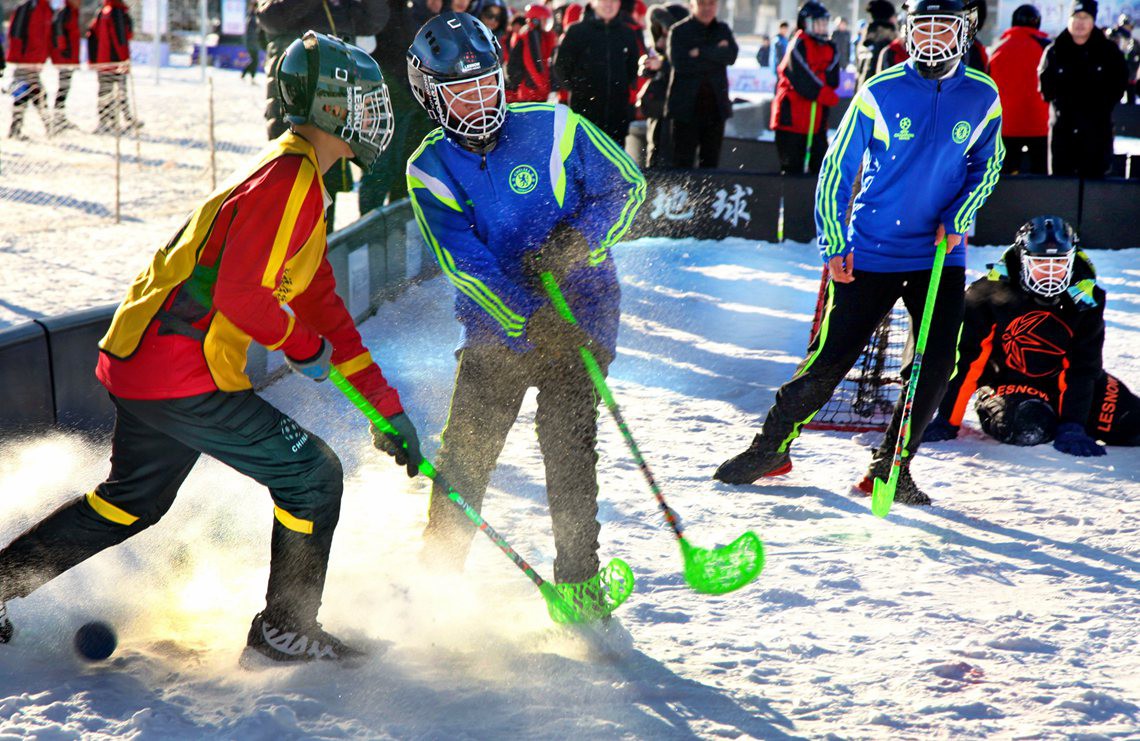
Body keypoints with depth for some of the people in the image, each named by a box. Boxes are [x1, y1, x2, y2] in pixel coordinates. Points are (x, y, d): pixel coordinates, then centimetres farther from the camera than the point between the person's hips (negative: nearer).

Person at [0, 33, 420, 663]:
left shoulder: (299, 183, 18)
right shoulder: (289, 178, -16)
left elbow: (320, 303, 21)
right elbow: (239, 295, -24)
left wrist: (386, 404, 19)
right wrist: (304, 346, -6)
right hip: (183, 378, -10)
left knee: (130, 502, 26)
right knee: (312, 476, -2)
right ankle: (285, 631, 11)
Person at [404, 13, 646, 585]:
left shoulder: (552, 129, -5)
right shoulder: (430, 169, -3)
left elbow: (627, 185, 1)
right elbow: (464, 263, -13)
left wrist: (576, 243, -16)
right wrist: (530, 319, -25)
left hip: (578, 317, -1)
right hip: (495, 327, 1)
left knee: (568, 447, -11)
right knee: (463, 456, -2)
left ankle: (577, 581, 0)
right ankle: (436, 574, 14)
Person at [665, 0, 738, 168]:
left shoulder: (723, 30, 13)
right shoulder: (679, 31, 0)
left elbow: (732, 55, -5)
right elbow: (679, 63, -14)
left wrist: (701, 53, -14)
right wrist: (716, 55, -10)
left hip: (715, 106, 4)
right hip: (686, 107, -4)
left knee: (710, 162, 7)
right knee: (683, 162, -5)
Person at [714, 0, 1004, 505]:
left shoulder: (983, 98, 0)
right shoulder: (880, 94, -7)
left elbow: (987, 164, 13)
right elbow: (837, 169, -2)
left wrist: (957, 218, -4)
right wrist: (833, 243, -7)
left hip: (941, 255, 2)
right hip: (872, 251, -2)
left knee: (938, 362, -7)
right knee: (831, 357, -1)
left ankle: (890, 467, 8)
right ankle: (773, 446, 18)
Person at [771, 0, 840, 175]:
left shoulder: (828, 48, 12)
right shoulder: (798, 45, -10)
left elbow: (832, 81, 4)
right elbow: (801, 80, -17)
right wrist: (828, 96, -12)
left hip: (817, 118, 7)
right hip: (793, 116, -7)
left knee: (821, 165, 7)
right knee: (792, 167, -5)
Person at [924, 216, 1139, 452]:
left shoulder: (1085, 299, -14)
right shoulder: (991, 291, -21)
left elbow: (1081, 368, -14)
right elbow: (965, 359, -18)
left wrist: (1071, 428, -25)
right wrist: (946, 422, -19)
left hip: (1060, 380, 4)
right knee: (1026, 429, -35)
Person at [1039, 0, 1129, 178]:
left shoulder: (1109, 52, 6)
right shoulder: (1054, 51, 7)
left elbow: (1118, 88, 7)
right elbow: (1046, 90, 7)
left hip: (1097, 131, -1)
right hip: (1062, 128, 1)